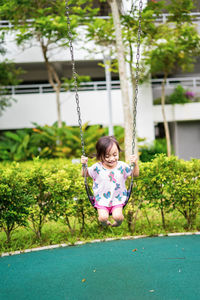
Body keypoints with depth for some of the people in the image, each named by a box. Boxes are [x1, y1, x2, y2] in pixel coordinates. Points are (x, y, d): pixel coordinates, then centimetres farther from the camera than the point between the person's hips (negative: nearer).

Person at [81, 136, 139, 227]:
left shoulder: (122, 166, -8)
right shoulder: (97, 167, -10)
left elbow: (135, 174, 2)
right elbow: (85, 174, 3)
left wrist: (135, 164, -15)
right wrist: (84, 165, -16)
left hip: (117, 199, 0)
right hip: (102, 200, 0)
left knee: (117, 216, -21)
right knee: (103, 217, -19)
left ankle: (118, 221, 20)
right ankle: (104, 222, 22)